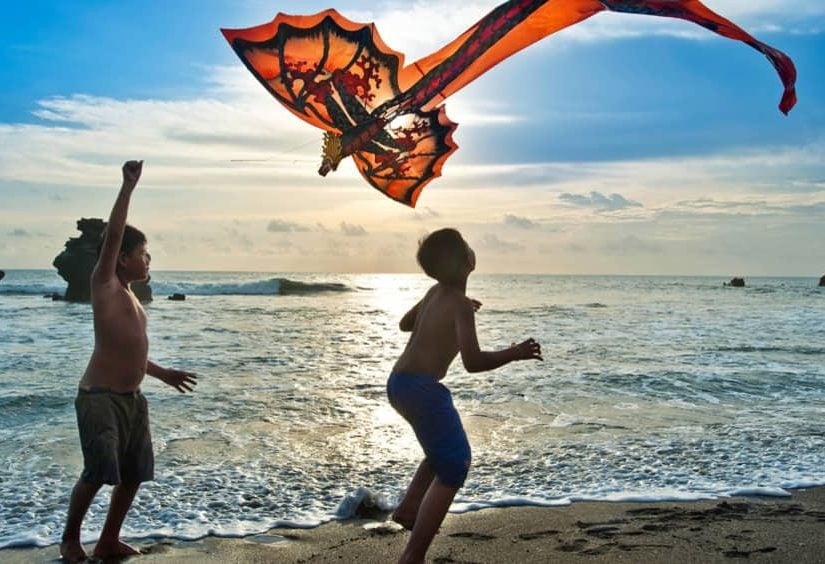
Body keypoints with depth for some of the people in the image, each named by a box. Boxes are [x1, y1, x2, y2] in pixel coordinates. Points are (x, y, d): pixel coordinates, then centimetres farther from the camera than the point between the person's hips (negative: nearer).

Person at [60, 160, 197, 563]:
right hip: (99, 397, -8)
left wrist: (163, 373, 32)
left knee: (133, 475, 9)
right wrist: (128, 187, -20)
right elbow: (113, 235, -17)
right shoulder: (103, 284, -3)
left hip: (132, 398, 8)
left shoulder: (129, 297, 19)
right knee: (97, 474, -10)